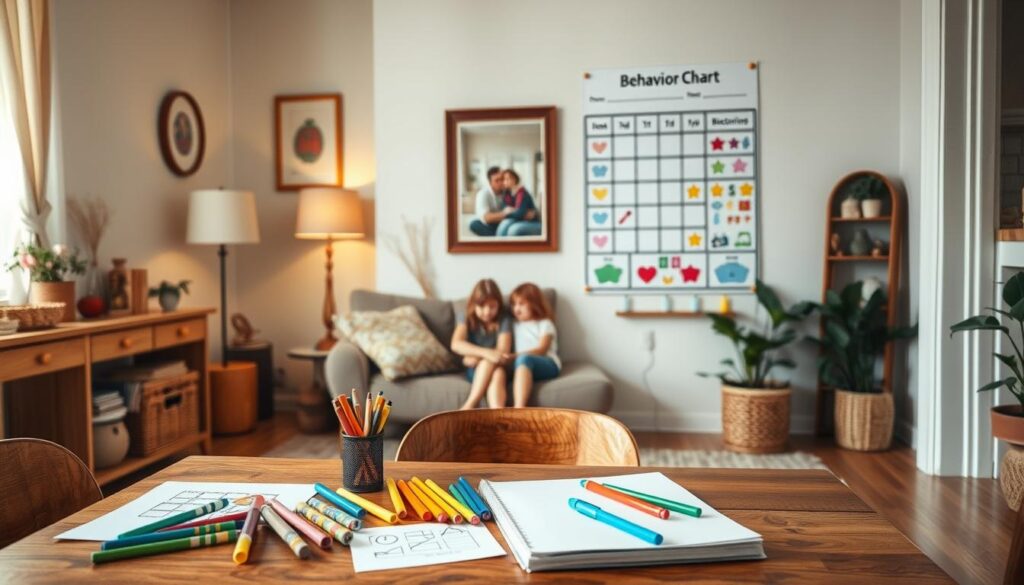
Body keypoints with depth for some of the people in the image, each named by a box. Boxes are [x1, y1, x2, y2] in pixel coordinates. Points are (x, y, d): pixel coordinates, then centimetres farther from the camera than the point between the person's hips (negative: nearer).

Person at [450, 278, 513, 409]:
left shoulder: (504, 319, -5)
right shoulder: (467, 318, -5)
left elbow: (503, 351, -14)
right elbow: (456, 344, -23)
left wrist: (475, 358, -17)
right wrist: (485, 353, -35)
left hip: (497, 369, 0)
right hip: (474, 371, 0)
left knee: (499, 372, -35)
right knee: (490, 361, -33)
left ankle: (469, 406, -50)